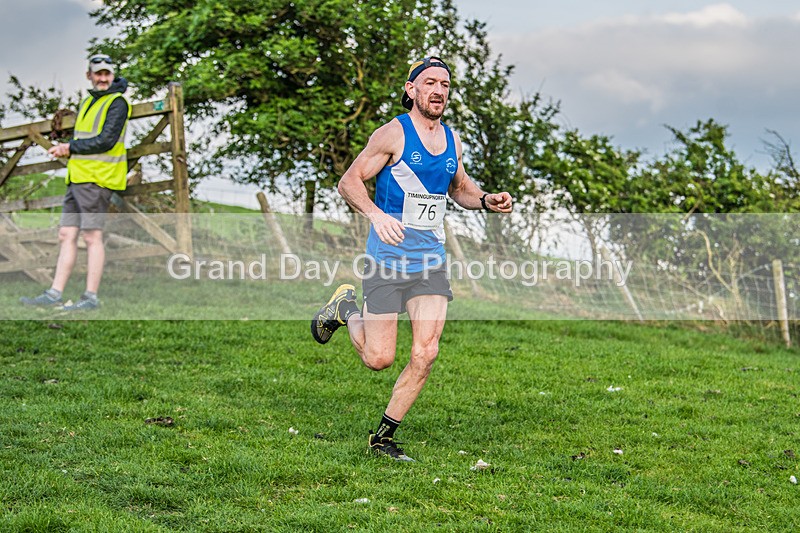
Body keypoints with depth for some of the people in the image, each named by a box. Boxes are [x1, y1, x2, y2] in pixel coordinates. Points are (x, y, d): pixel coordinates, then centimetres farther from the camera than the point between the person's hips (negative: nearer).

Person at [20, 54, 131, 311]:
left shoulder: (117, 102, -6)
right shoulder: (87, 103, 21)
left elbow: (106, 141, -15)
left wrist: (71, 147, -8)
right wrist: (67, 148, 7)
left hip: (97, 179, -9)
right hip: (77, 178, 9)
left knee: (92, 236, -8)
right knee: (66, 235, 6)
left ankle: (91, 297, -5)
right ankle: (54, 294, 6)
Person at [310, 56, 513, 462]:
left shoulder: (452, 139, 11)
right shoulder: (393, 134, -8)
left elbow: (459, 188, 27)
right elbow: (349, 182, -8)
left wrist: (487, 200, 5)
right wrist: (376, 214, -26)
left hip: (431, 259, 5)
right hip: (388, 258, -5)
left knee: (426, 353, -8)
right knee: (379, 359, -1)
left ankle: (383, 436, 8)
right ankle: (345, 310, 31)